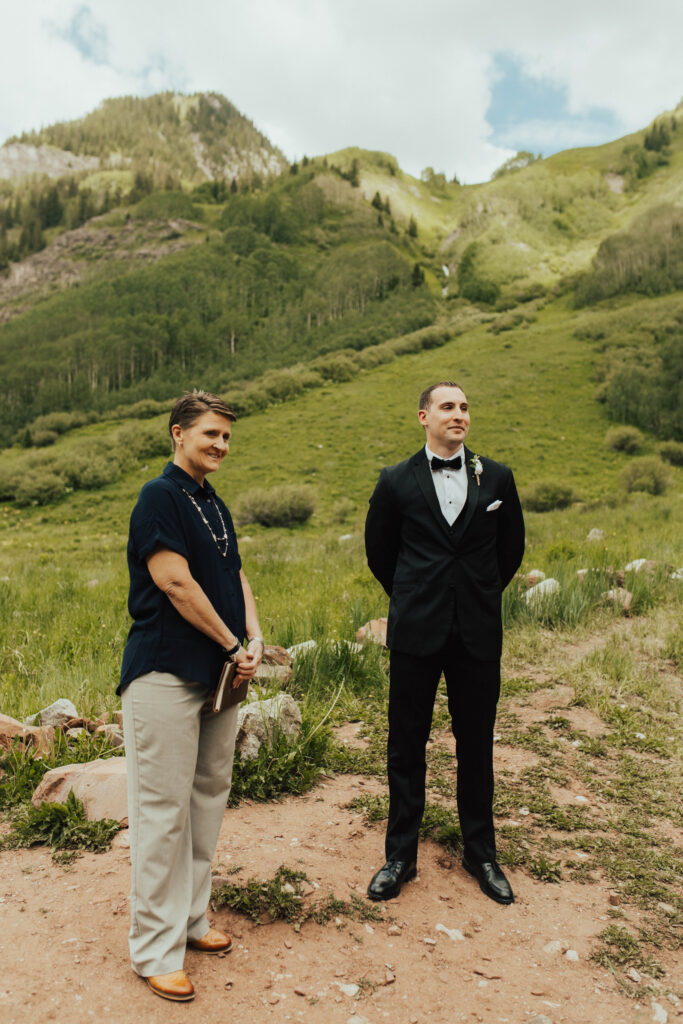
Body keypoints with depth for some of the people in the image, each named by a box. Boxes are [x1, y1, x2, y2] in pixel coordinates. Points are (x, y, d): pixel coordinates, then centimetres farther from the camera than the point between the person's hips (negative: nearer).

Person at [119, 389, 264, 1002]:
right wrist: (234, 646, -10)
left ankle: (190, 920, 31)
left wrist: (254, 641, -2)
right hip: (167, 674, -8)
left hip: (220, 675, 9)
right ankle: (155, 949, 14)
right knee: (163, 809, 0)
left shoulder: (216, 506, 15)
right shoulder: (159, 497, -10)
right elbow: (176, 583, -17)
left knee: (209, 799, 15)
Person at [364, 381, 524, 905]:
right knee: (406, 745, 8)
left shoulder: (496, 477, 3)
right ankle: (401, 855, 25)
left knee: (476, 744, 12)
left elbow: (511, 546, 14)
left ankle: (481, 853, 31)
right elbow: (378, 549, 12)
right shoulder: (397, 481, 1)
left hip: (478, 631, 1)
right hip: (416, 631, -1)